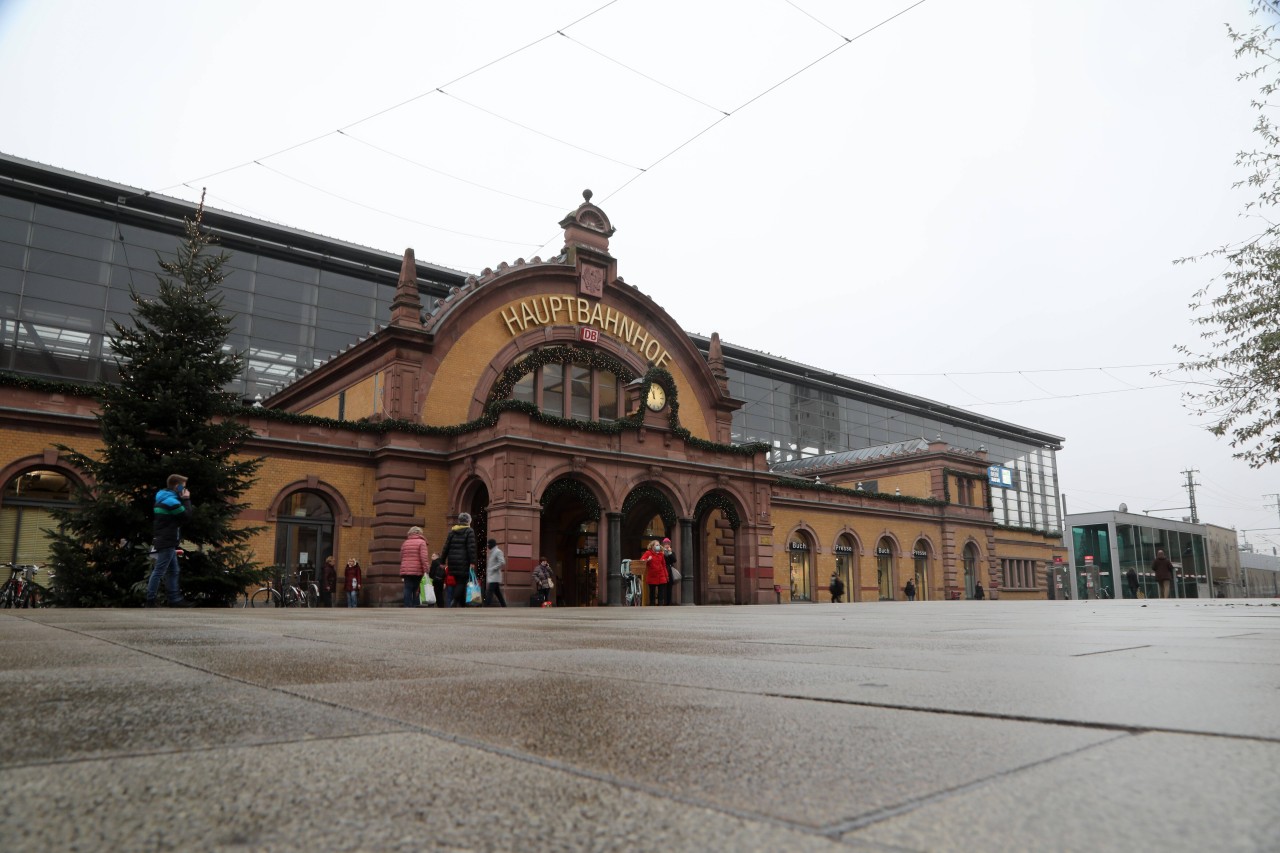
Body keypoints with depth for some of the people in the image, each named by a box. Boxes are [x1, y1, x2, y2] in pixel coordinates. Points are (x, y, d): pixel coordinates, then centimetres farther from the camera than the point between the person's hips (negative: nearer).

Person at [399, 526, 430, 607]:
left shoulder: (405, 543, 16)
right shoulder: (421, 542, -1)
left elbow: (401, 558, 19)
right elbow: (424, 557, -12)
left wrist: (402, 574, 25)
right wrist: (426, 570, -12)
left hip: (406, 570, 4)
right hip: (417, 570, -4)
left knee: (408, 590, 1)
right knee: (416, 591, 4)